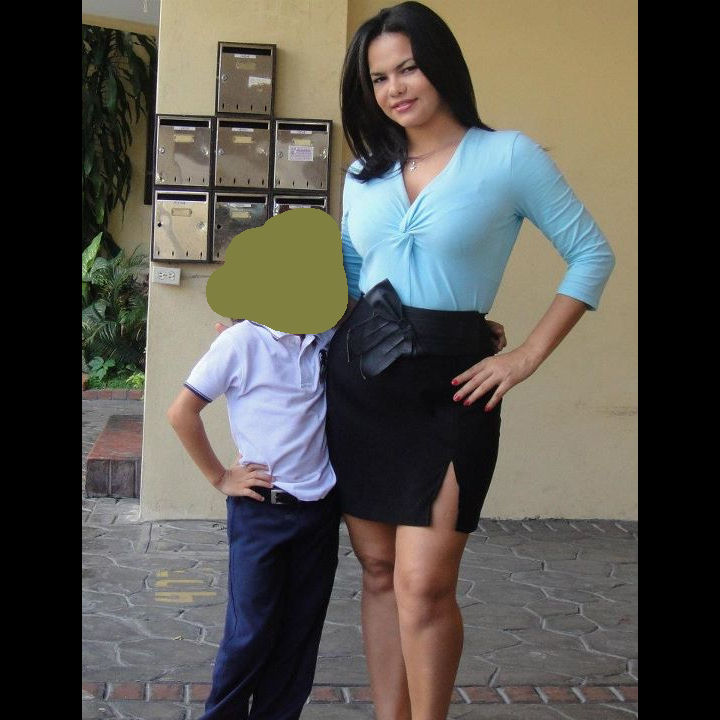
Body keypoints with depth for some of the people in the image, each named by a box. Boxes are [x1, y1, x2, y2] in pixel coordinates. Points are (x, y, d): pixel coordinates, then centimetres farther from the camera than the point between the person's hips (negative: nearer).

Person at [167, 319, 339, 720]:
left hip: (320, 507, 4)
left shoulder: (330, 339, 0)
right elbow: (182, 412, -7)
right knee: (252, 630, 2)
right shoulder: (243, 342, -12)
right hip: (261, 508, -4)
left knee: (301, 630, 9)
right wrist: (221, 478, -4)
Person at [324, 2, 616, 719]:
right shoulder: (365, 174, 11)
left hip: (446, 389, -5)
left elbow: (592, 254, 0)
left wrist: (527, 357, -5)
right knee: (379, 571, 9)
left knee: (422, 586, -11)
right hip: (356, 383, 5)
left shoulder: (509, 156, -4)